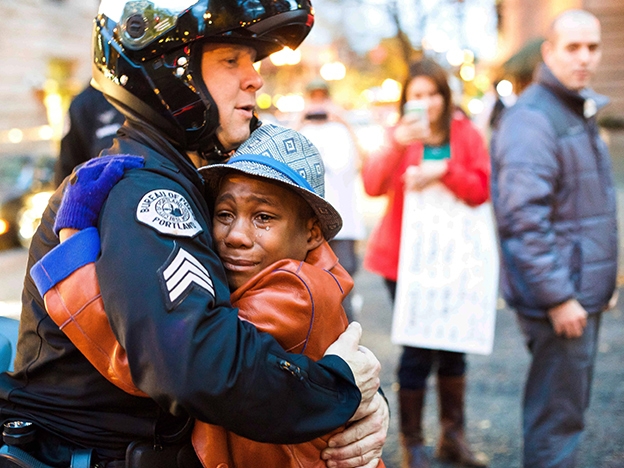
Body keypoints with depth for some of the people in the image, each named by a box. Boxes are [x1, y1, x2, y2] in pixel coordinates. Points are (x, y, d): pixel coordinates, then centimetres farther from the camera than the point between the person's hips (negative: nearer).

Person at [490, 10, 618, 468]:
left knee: (569, 407, 18)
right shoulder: (531, 119, -16)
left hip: (583, 292, 10)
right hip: (559, 297, -10)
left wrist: (602, 281, 19)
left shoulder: (581, 111, 16)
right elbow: (523, 218, -23)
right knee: (558, 417, -2)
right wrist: (557, 297, -22)